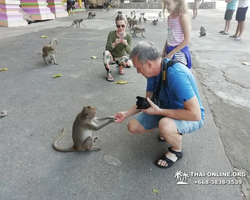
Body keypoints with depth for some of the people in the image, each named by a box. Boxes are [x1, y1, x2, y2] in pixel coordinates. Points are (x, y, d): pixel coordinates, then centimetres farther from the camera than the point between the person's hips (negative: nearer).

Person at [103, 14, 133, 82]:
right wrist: (115, 43, -43)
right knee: (106, 52, -35)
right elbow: (107, 48, -24)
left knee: (129, 64, -29)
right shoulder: (112, 33, -19)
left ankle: (119, 67, 9)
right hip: (111, 56, -1)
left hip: (121, 57, 1)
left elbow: (129, 52, -19)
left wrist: (126, 44, -40)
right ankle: (108, 73, -16)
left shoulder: (128, 36, -14)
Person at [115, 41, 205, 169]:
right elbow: (148, 100, 6)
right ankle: (168, 130, 17)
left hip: (190, 117, -7)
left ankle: (177, 151, -4)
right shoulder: (154, 70, -9)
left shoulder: (176, 74, -35)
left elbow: (195, 114, -35)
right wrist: (126, 114, -1)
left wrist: (158, 111, -30)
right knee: (133, 127, -1)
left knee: (165, 125, -39)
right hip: (165, 111, 7)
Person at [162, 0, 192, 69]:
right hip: (170, 51, 7)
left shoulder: (183, 17, -13)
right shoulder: (170, 17, 9)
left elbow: (187, 39, -16)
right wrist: (164, 51, 12)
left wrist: (172, 52, -17)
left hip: (180, 52, -7)